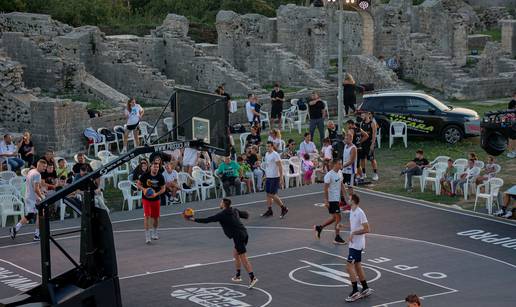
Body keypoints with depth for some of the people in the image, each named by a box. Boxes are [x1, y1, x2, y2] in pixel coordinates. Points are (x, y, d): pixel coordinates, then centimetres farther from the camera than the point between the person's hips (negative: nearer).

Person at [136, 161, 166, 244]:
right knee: (147, 216, -13)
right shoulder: (145, 175, -12)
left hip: (156, 199, 3)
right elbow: (138, 184, -2)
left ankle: (154, 233, 36)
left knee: (156, 217, 12)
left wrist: (156, 194, -20)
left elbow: (163, 189, -2)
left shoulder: (160, 177, -7)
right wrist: (143, 189, -21)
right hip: (146, 199, -3)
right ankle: (147, 236, -11)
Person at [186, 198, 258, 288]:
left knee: (244, 258, -7)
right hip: (244, 234, 8)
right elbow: (245, 215, 22)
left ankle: (252, 277, -11)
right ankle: (238, 276, 30)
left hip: (238, 236, -8)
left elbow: (207, 220, -7)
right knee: (236, 254, 22)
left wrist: (194, 219, 1)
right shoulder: (235, 210, 11)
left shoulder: (222, 215, -9)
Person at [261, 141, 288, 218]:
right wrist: (265, 175, 20)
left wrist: (281, 178, -19)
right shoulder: (266, 154, 12)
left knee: (272, 194, -9)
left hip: (274, 177, -8)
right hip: (268, 177, 8)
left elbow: (280, 167, -15)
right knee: (268, 194, 9)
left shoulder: (275, 155, -14)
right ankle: (269, 210, 16)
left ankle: (284, 208, 2)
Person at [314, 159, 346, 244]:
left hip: (337, 199, 9)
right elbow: (325, 188, -17)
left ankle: (319, 227, 30)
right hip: (331, 200, -9)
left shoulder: (340, 172, 7)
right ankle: (337, 238, 4)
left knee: (334, 218, 15)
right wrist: (326, 201, -18)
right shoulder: (329, 175, -18)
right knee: (338, 217, -6)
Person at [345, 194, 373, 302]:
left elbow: (366, 229, -22)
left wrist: (353, 233, -21)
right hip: (353, 243, 10)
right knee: (357, 265, 14)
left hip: (357, 244, -10)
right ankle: (365, 289, 23)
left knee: (349, 266, -10)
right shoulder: (352, 212, 9)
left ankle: (355, 292, -6)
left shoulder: (360, 213, -20)